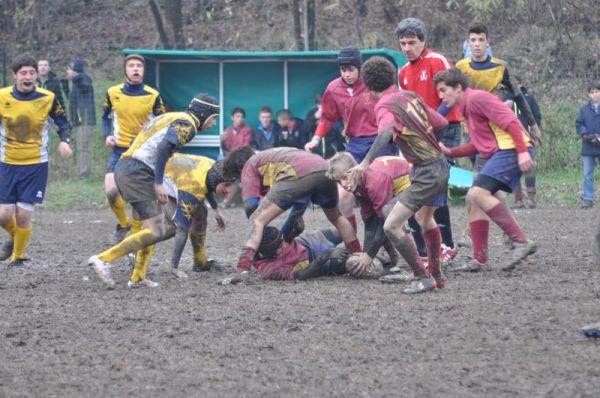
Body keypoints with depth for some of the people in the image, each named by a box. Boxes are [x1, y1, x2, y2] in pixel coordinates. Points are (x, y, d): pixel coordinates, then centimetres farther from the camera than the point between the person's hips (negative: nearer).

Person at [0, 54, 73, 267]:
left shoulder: (48, 98, -8)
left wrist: (64, 141, -13)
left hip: (36, 165, -1)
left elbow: (62, 123, 6)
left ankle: (18, 257, 18)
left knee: (23, 216, -6)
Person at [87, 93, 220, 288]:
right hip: (137, 172, -10)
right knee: (156, 232, -13)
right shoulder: (187, 124, -3)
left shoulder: (171, 117, 26)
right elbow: (164, 147, -19)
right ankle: (103, 259, -20)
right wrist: (159, 183, -20)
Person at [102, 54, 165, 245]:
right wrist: (107, 135, -2)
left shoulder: (153, 96, -4)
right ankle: (123, 224, 14)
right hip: (119, 149, 1)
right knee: (111, 190, -14)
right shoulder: (113, 93, 0)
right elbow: (105, 117, 15)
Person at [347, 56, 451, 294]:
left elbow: (385, 133, -36)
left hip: (426, 172, -9)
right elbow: (441, 123, 15)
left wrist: (366, 162, -47)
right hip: (440, 165, 9)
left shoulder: (384, 105, -14)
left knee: (391, 226, -11)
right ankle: (436, 274, 42)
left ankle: (423, 277, -5)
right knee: (425, 218, 31)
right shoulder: (410, 96, 9)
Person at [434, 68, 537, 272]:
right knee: (473, 199, 8)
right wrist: (449, 152, 19)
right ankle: (479, 259, 8)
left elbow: (509, 121, -16)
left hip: (511, 149, -10)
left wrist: (523, 151, -24)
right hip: (498, 152, 10)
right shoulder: (467, 108, 22)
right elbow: (479, 145, 27)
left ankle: (521, 242, -22)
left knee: (479, 193, -21)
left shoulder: (476, 98, -9)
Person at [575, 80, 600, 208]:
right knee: (587, 175, 3)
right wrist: (586, 136, -11)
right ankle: (588, 199, 8)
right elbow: (579, 125, 5)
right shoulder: (584, 109, 6)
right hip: (588, 148, 2)